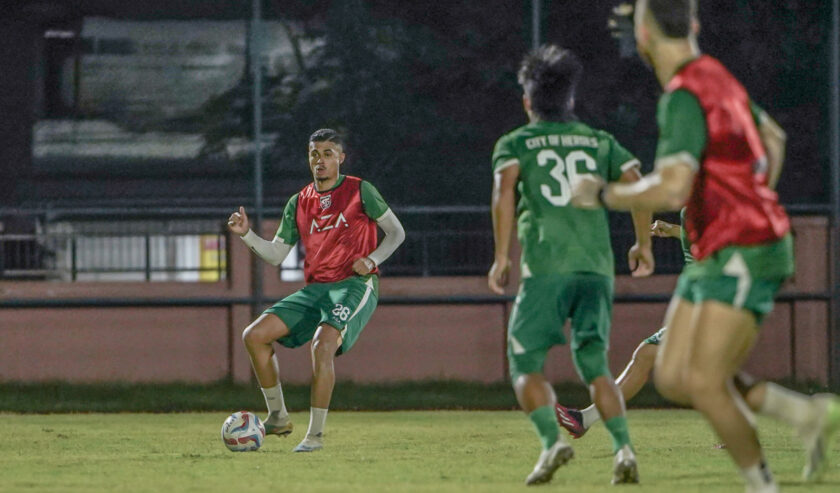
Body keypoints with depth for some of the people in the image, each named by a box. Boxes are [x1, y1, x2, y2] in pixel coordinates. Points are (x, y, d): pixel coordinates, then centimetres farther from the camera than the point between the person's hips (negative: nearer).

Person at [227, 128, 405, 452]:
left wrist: (372, 260, -10)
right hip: (315, 289, 6)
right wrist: (246, 234, 0)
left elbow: (396, 232, 7)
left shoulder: (360, 191, 3)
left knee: (322, 345, -31)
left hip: (355, 285, -6)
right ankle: (278, 417, 3)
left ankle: (316, 434, -23)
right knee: (254, 336, -7)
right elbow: (275, 255, 16)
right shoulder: (299, 203, 15)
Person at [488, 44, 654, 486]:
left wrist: (501, 258, -5)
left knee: (526, 364, 6)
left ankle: (551, 439, -17)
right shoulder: (600, 142, 19)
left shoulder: (514, 144, 11)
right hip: (596, 266, 3)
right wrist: (643, 244, 17)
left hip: (545, 267, -3)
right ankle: (623, 447, -10)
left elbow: (504, 192, -7)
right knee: (594, 365, 10)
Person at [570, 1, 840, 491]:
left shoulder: (685, 99, -20)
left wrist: (603, 194, -14)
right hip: (715, 256, 10)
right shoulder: (716, 76, 12)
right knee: (672, 379, 4)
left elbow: (671, 191, -31)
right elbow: (773, 139, 28)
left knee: (704, 384, -16)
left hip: (744, 256, -10)